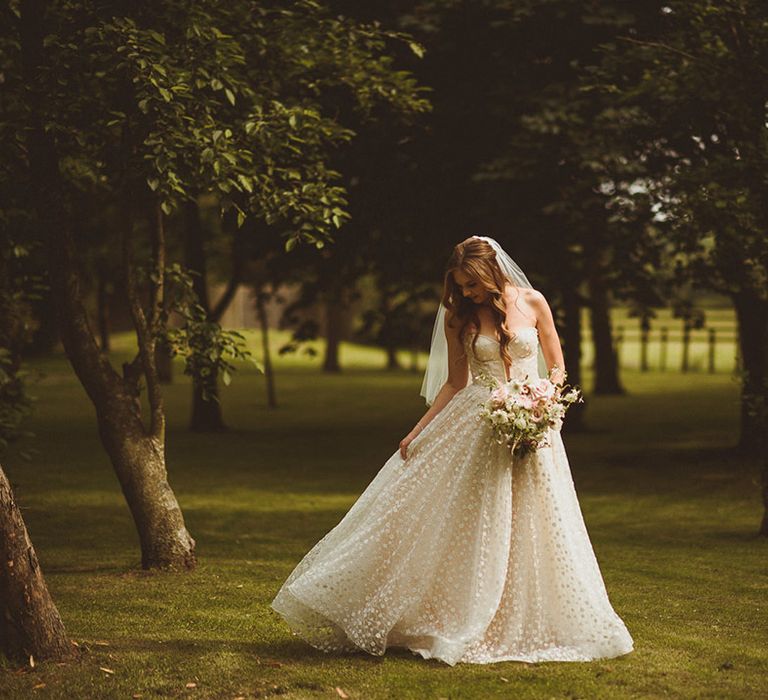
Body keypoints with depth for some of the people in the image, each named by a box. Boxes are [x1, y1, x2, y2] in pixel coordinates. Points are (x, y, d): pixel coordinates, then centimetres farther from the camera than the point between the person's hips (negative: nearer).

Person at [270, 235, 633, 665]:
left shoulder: (533, 303, 0)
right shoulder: (458, 316, 3)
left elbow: (557, 368, 6)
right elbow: (454, 383, 7)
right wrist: (418, 431, 0)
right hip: (474, 428, 0)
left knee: (529, 530, 2)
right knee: (464, 525, -1)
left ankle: (526, 627, 13)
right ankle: (461, 625, 9)